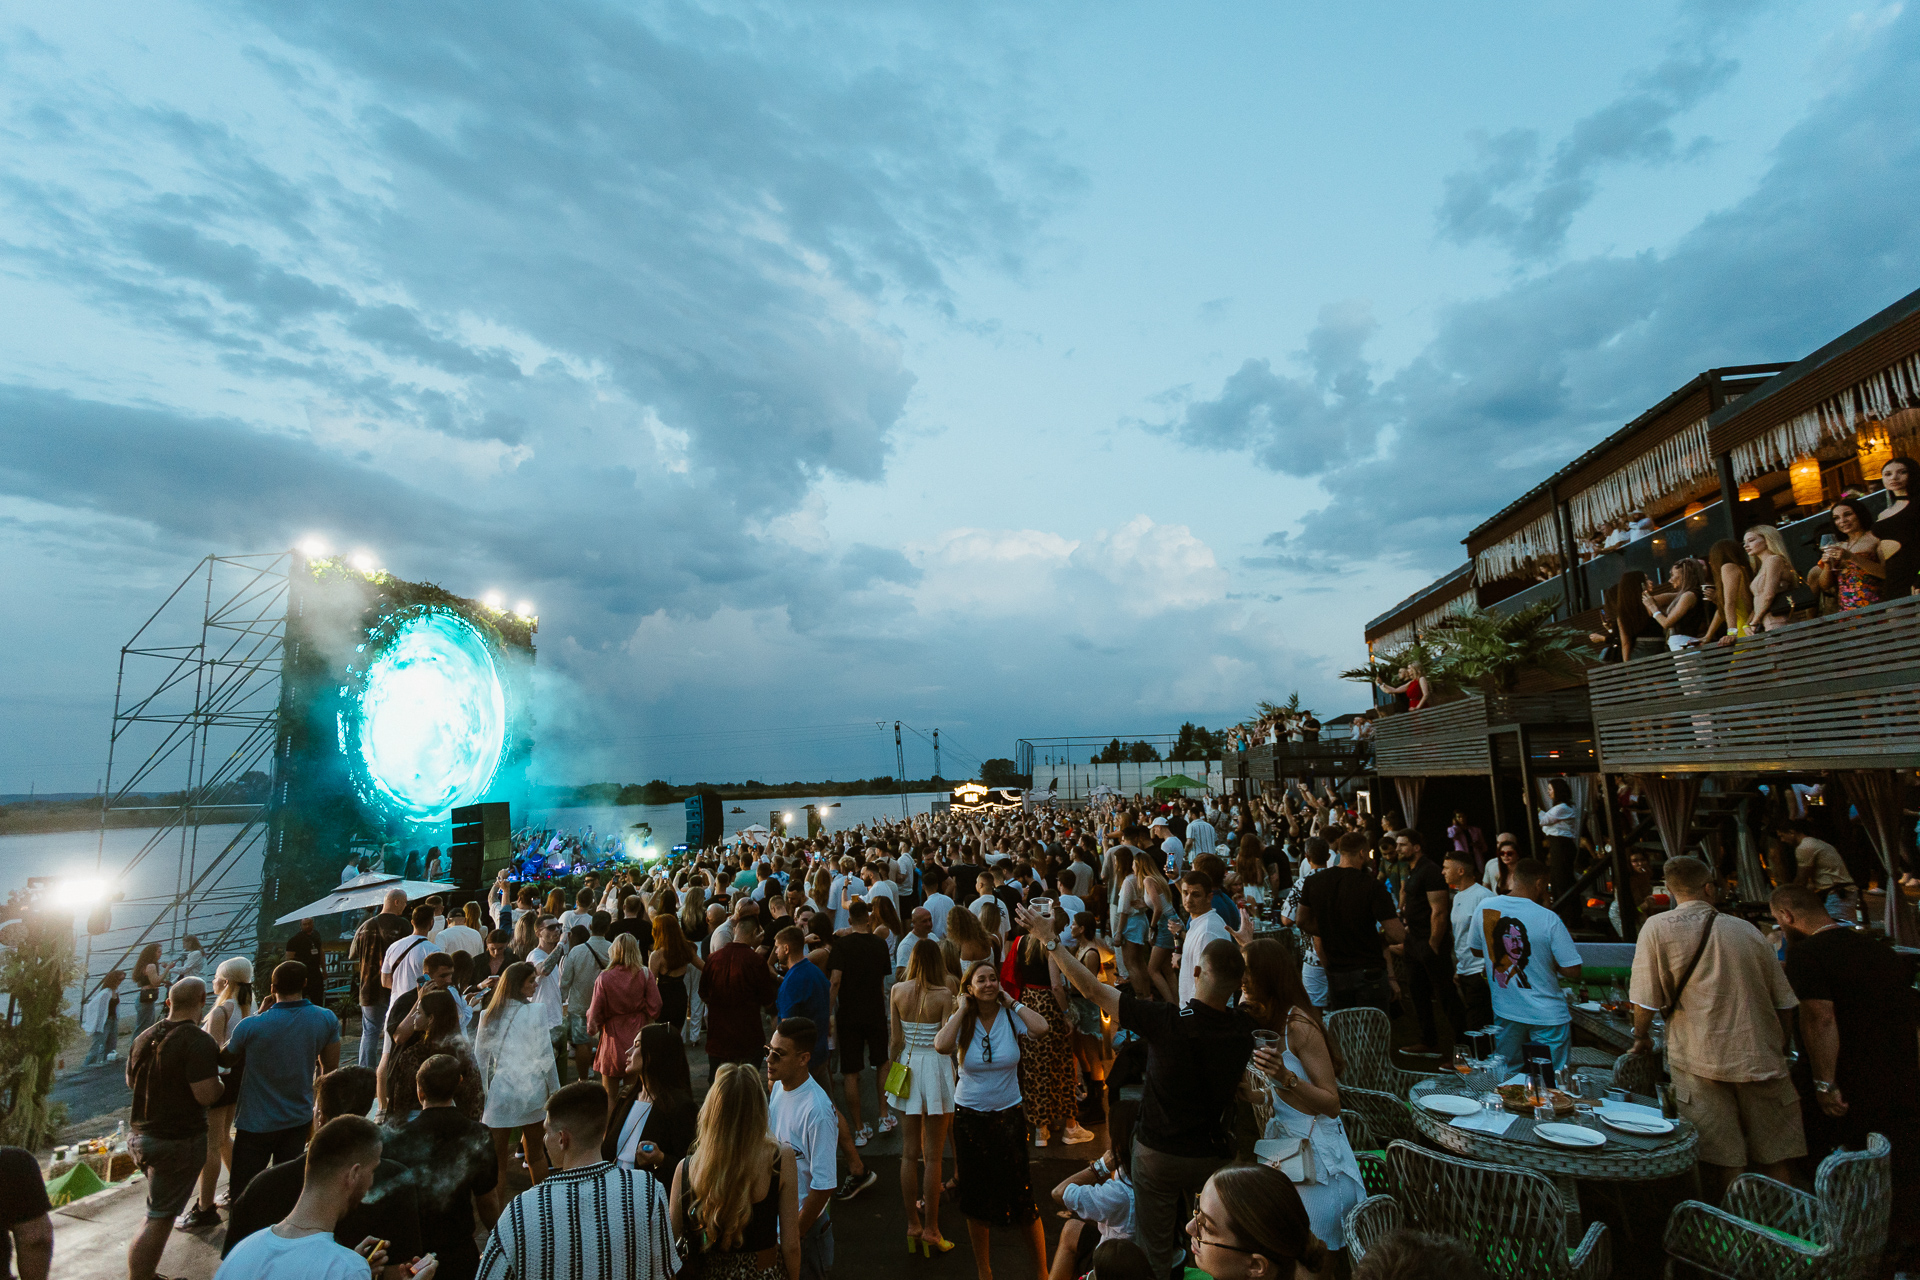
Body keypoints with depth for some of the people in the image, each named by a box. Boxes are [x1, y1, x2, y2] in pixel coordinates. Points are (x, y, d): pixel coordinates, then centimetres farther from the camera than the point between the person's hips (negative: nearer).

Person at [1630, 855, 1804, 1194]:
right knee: (1772, 1159, 14)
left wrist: (1641, 1037, 12)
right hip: (1761, 1057, 4)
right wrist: (1781, 1050, 26)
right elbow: (1784, 1002, 11)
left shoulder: (1658, 928, -6)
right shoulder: (1747, 930, 6)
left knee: (1726, 1163, 2)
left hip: (1701, 1059, -4)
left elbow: (1646, 1000, -6)